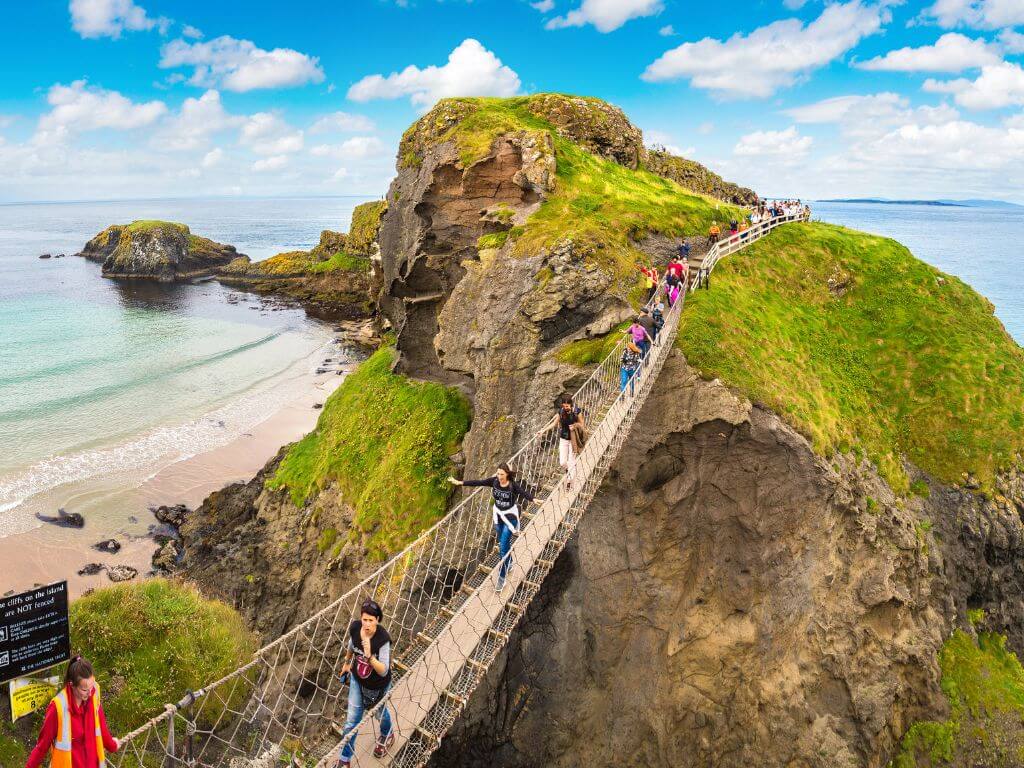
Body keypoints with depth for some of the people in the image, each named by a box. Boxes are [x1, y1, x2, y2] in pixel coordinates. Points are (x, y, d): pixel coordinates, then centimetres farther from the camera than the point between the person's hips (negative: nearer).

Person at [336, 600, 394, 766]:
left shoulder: (383, 639, -37)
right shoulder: (355, 627, -23)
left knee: (379, 713, 26)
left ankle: (387, 736, 60)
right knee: (352, 720, 13)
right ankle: (345, 759, 36)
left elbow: (383, 671, -36)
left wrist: (369, 655, -52)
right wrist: (347, 663, 18)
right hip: (357, 679, 3)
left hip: (378, 685, -3)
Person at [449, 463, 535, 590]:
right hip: (498, 516, 5)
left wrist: (533, 499, -54)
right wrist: (459, 482, -7)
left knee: (503, 547, -7)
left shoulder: (513, 485, -22)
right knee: (502, 544, 22)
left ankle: (501, 577, 4)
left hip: (510, 517, -5)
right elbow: (478, 483, -8)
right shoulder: (494, 481, -11)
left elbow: (524, 493, -33)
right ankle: (509, 563, 49)